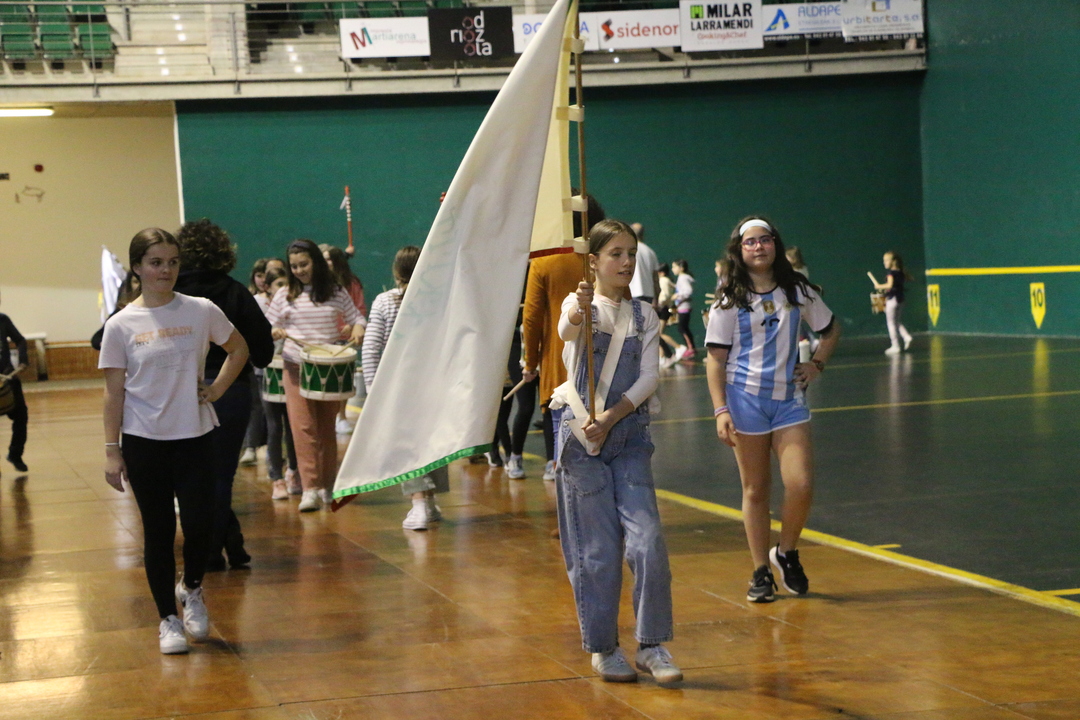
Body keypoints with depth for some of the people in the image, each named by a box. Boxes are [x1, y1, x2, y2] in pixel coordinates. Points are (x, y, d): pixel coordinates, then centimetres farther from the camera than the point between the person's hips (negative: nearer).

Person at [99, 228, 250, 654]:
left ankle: (192, 589, 26)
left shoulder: (201, 312, -1)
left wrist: (217, 389, 3)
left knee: (199, 524, -6)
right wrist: (112, 451, -2)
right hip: (144, 442, -1)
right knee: (158, 531, 4)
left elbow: (238, 349, 16)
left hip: (195, 438, 1)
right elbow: (114, 392, 0)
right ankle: (168, 620, 18)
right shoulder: (121, 326, -3)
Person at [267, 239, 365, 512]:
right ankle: (310, 489, -15)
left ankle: (328, 486, 18)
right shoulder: (284, 296, 5)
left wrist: (357, 329, -11)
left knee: (327, 427, 8)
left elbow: (356, 318, 12)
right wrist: (275, 333, -15)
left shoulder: (337, 294, 5)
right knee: (303, 427, -12)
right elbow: (268, 328, 8)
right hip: (296, 368, -1)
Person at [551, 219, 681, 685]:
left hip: (629, 433, 3)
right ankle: (602, 648, 15)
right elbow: (568, 330, -28)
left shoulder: (644, 316, 7)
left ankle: (652, 646, 4)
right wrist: (579, 311, -52)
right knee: (598, 549, 1)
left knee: (647, 541, -7)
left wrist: (611, 417, -15)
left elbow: (649, 377, -2)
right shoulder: (581, 305, -3)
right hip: (581, 434, -3)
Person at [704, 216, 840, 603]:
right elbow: (716, 359, -2)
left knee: (801, 484, -11)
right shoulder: (729, 301, 0)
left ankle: (787, 553, 14)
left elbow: (830, 329, 22)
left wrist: (817, 364, 6)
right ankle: (761, 572, 14)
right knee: (755, 490, 4)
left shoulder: (798, 292, 7)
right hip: (746, 400, -2)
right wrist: (720, 410, -12)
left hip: (789, 400, 2)